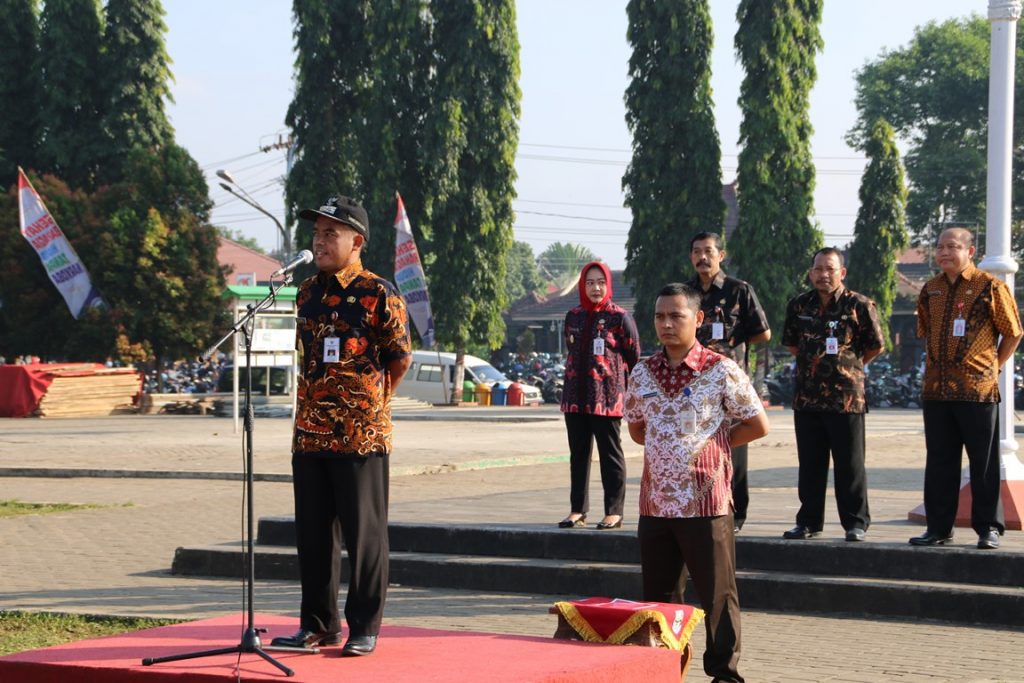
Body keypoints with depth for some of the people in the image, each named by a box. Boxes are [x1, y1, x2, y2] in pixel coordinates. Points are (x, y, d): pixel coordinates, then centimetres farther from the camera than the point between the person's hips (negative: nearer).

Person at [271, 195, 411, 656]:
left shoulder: (379, 294, -8)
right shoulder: (307, 293, 11)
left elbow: (401, 359, -1)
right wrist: (317, 403, 14)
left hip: (361, 434, -6)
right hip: (310, 432, 6)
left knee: (364, 533, 1)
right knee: (313, 534, 10)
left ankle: (364, 629, 9)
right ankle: (318, 624, 20)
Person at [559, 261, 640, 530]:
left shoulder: (619, 317, -5)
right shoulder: (573, 316, 10)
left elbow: (634, 356, -1)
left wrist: (628, 391, 1)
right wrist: (574, 380, 14)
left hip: (607, 397, -5)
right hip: (575, 397, 5)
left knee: (610, 453, -1)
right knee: (578, 454, 9)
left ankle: (614, 512, 2)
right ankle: (578, 510, 14)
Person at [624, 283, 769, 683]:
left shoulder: (721, 371, -6)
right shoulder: (643, 373, 8)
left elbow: (758, 425, 0)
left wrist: (712, 443, -1)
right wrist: (669, 444, 7)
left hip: (706, 502, -5)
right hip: (654, 503, 5)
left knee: (717, 593, 1)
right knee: (658, 594, 10)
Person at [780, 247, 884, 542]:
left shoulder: (859, 305, -5)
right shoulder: (799, 305, 8)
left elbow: (876, 346, 4)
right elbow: (791, 343, 22)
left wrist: (850, 365, 11)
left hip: (847, 397, -4)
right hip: (807, 396, 4)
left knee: (850, 464, 1)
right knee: (810, 463, 9)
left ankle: (856, 523, 8)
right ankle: (809, 521, 17)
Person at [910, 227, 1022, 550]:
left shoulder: (989, 287, -5)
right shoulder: (931, 290, 11)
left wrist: (993, 366, 1)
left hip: (978, 389, -5)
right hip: (936, 389, 5)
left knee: (983, 462, 0)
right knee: (939, 462, 9)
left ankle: (988, 528, 7)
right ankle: (939, 527, 15)